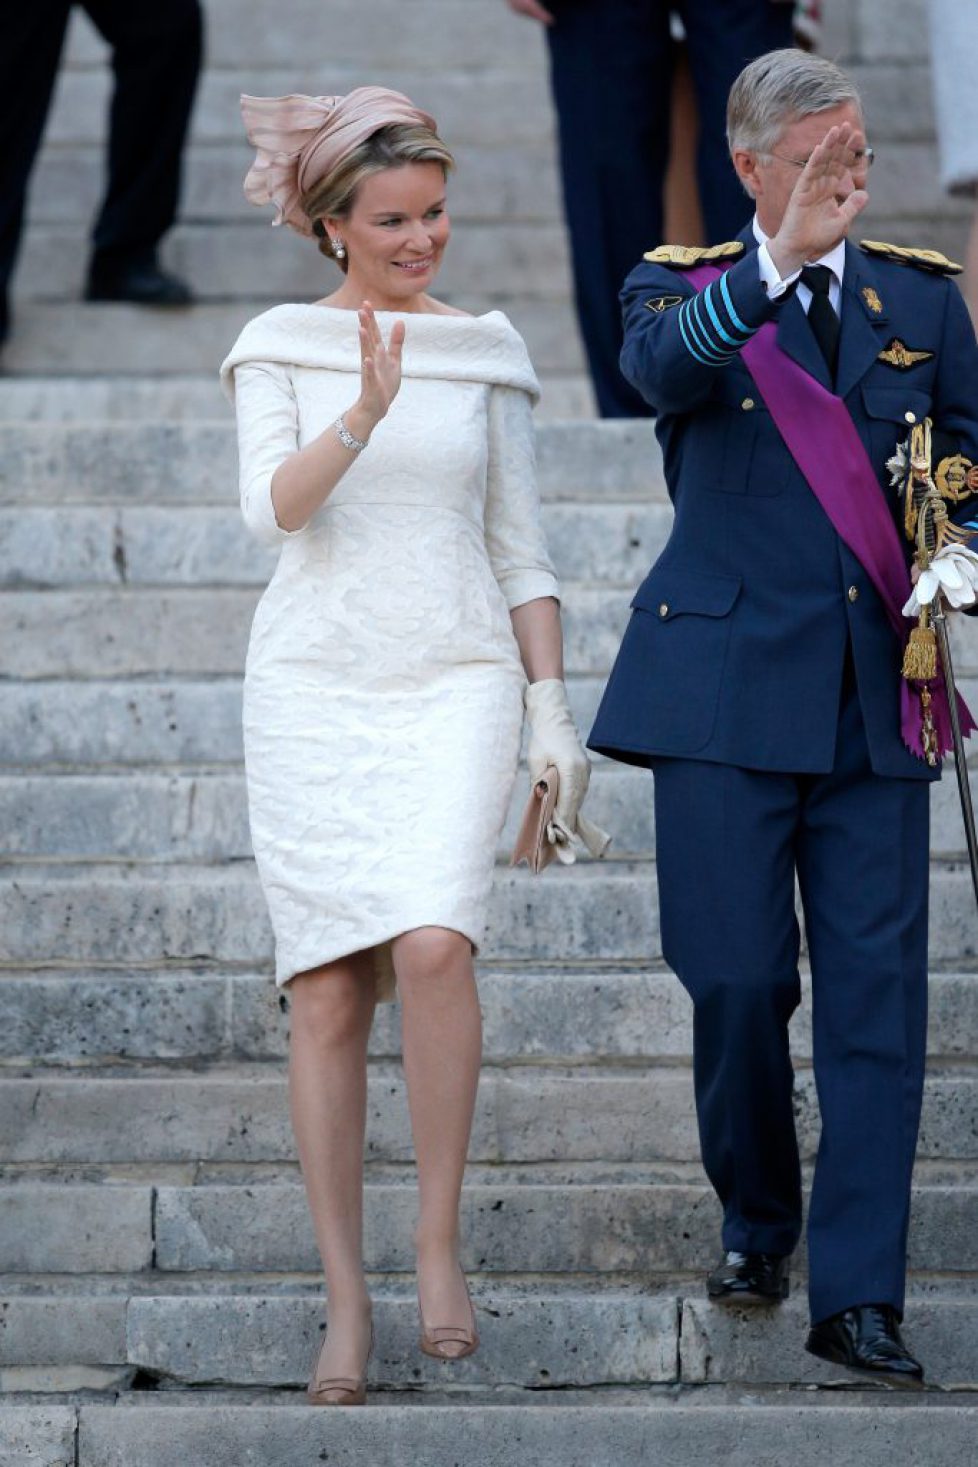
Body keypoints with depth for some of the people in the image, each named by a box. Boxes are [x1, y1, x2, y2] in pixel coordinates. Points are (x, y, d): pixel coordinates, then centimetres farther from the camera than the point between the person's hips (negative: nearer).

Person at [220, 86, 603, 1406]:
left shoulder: (487, 354, 9)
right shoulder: (278, 347, 4)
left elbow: (520, 550, 11)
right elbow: (273, 507, -11)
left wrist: (553, 712, 3)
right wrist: (364, 412, -28)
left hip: (457, 686, 0)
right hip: (314, 688, 0)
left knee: (433, 948, -22)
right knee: (329, 995, -2)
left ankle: (439, 1243, -6)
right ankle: (345, 1304, 6)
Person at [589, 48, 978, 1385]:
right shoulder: (690, 286, 2)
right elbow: (664, 368, -21)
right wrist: (781, 261, -37)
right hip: (728, 685, -2)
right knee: (737, 977, -1)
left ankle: (857, 1293, -2)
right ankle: (754, 1217, 25)